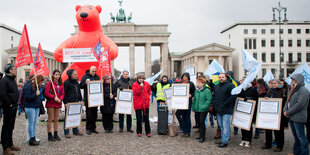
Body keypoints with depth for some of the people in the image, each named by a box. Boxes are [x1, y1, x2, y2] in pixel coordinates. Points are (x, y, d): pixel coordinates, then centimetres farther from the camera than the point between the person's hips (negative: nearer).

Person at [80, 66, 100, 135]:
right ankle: (88, 128, 5)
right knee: (89, 114, -4)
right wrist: (85, 83, -21)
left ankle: (93, 128, 18)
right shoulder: (85, 76, 0)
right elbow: (81, 86, -4)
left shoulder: (97, 77, 14)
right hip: (88, 99, -5)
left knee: (94, 114, 9)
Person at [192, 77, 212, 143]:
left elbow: (209, 100, -14)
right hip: (197, 109, 7)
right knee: (199, 122, 13)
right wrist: (193, 107, 13)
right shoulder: (196, 91, 12)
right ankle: (201, 135, 24)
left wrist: (204, 107, -21)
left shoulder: (207, 91, -10)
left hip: (203, 110, -7)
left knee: (202, 122, -8)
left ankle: (202, 137, 1)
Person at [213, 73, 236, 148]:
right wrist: (215, 104, 8)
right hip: (218, 110, 7)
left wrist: (224, 104, -17)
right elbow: (214, 96, 25)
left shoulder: (230, 85, -7)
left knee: (225, 126, -6)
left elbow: (233, 96, -15)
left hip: (226, 110, -7)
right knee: (221, 125, 13)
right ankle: (223, 139, 22)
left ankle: (225, 141, -3)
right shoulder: (216, 87, 17)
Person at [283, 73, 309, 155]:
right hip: (292, 117, 9)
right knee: (296, 137, 16)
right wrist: (285, 110, 0)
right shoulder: (293, 90, 15)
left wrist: (288, 112, -15)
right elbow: (288, 101, 18)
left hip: (298, 118, -9)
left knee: (301, 136, -3)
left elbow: (299, 105, -21)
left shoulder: (303, 90, -14)